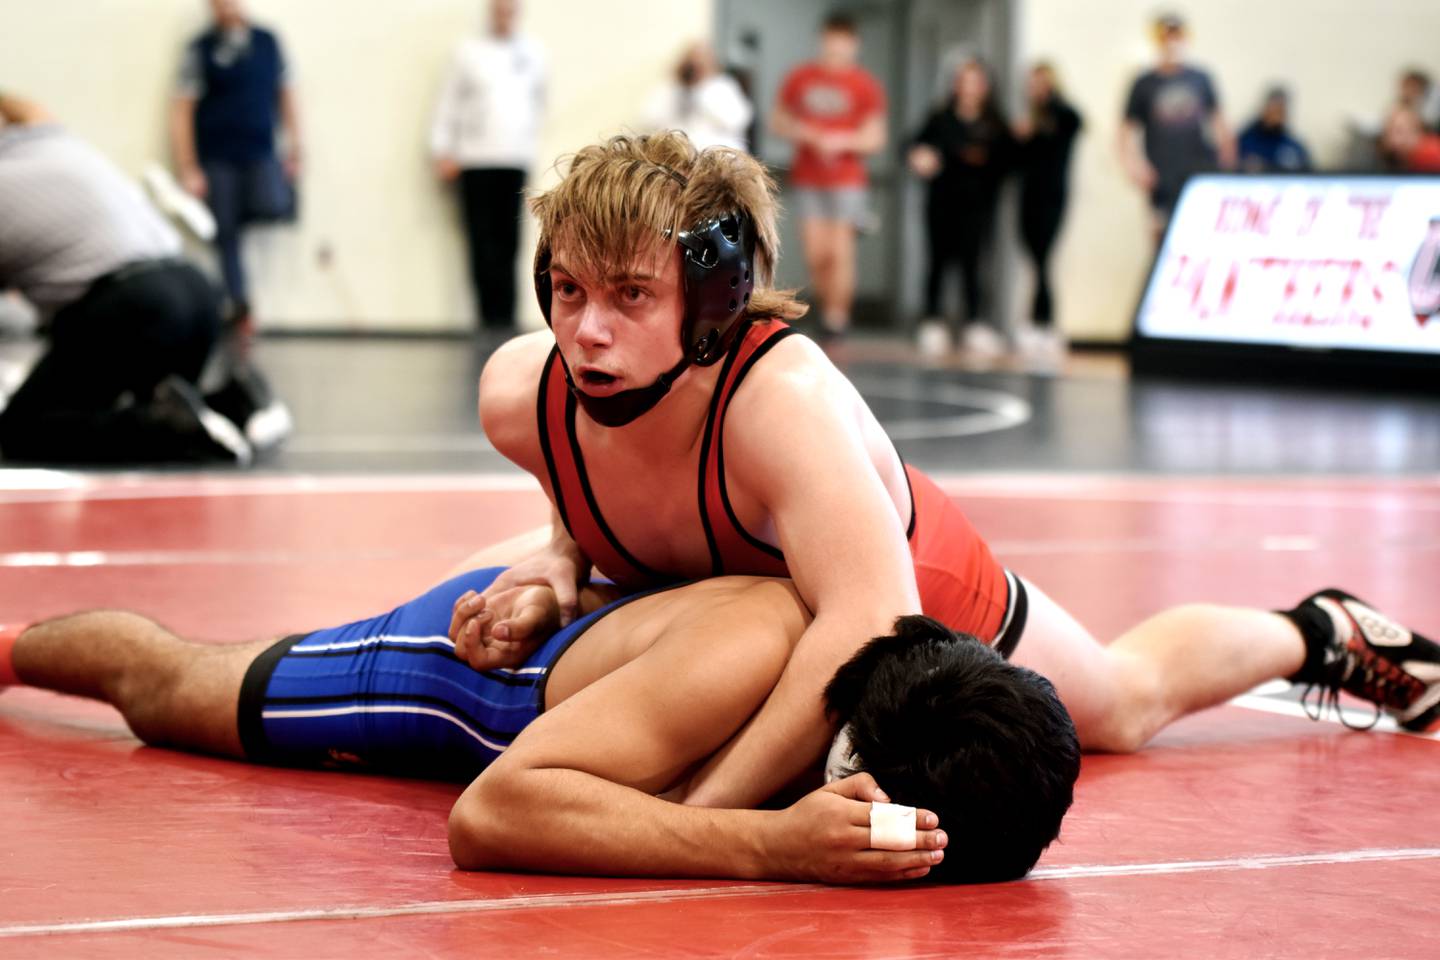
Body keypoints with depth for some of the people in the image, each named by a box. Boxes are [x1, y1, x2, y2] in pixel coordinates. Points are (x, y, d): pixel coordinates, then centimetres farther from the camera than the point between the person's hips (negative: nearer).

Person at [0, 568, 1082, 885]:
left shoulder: (925, 650, -33)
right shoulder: (745, 657, -50)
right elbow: (487, 813, -54)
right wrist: (769, 844, -63)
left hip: (604, 627, 4)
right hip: (487, 659, -4)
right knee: (162, 685, 25)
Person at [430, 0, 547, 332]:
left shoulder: (533, 53, 11)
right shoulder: (469, 51, 5)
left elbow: (539, 102, 19)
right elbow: (448, 102, 5)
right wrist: (443, 151, 1)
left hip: (516, 160, 2)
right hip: (476, 159, -2)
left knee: (507, 241, -1)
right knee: (482, 240, -5)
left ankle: (505, 314, 1)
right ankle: (490, 311, -4)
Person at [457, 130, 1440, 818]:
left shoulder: (783, 396, -48)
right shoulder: (519, 395, -32)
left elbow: (872, 624, -59)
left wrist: (692, 813, -58)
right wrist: (559, 555, -27)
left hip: (930, 597, -5)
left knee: (1119, 703, 25)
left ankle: (1316, 635, 56)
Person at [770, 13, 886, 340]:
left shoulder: (866, 86, 0)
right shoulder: (800, 78, 7)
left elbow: (874, 139, 0)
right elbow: (778, 121, 13)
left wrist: (843, 141, -16)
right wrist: (803, 132, -6)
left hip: (846, 181, -2)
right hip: (807, 180, 2)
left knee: (840, 250, -8)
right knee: (816, 253, -3)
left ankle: (836, 316, -1)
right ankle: (828, 304, 15)